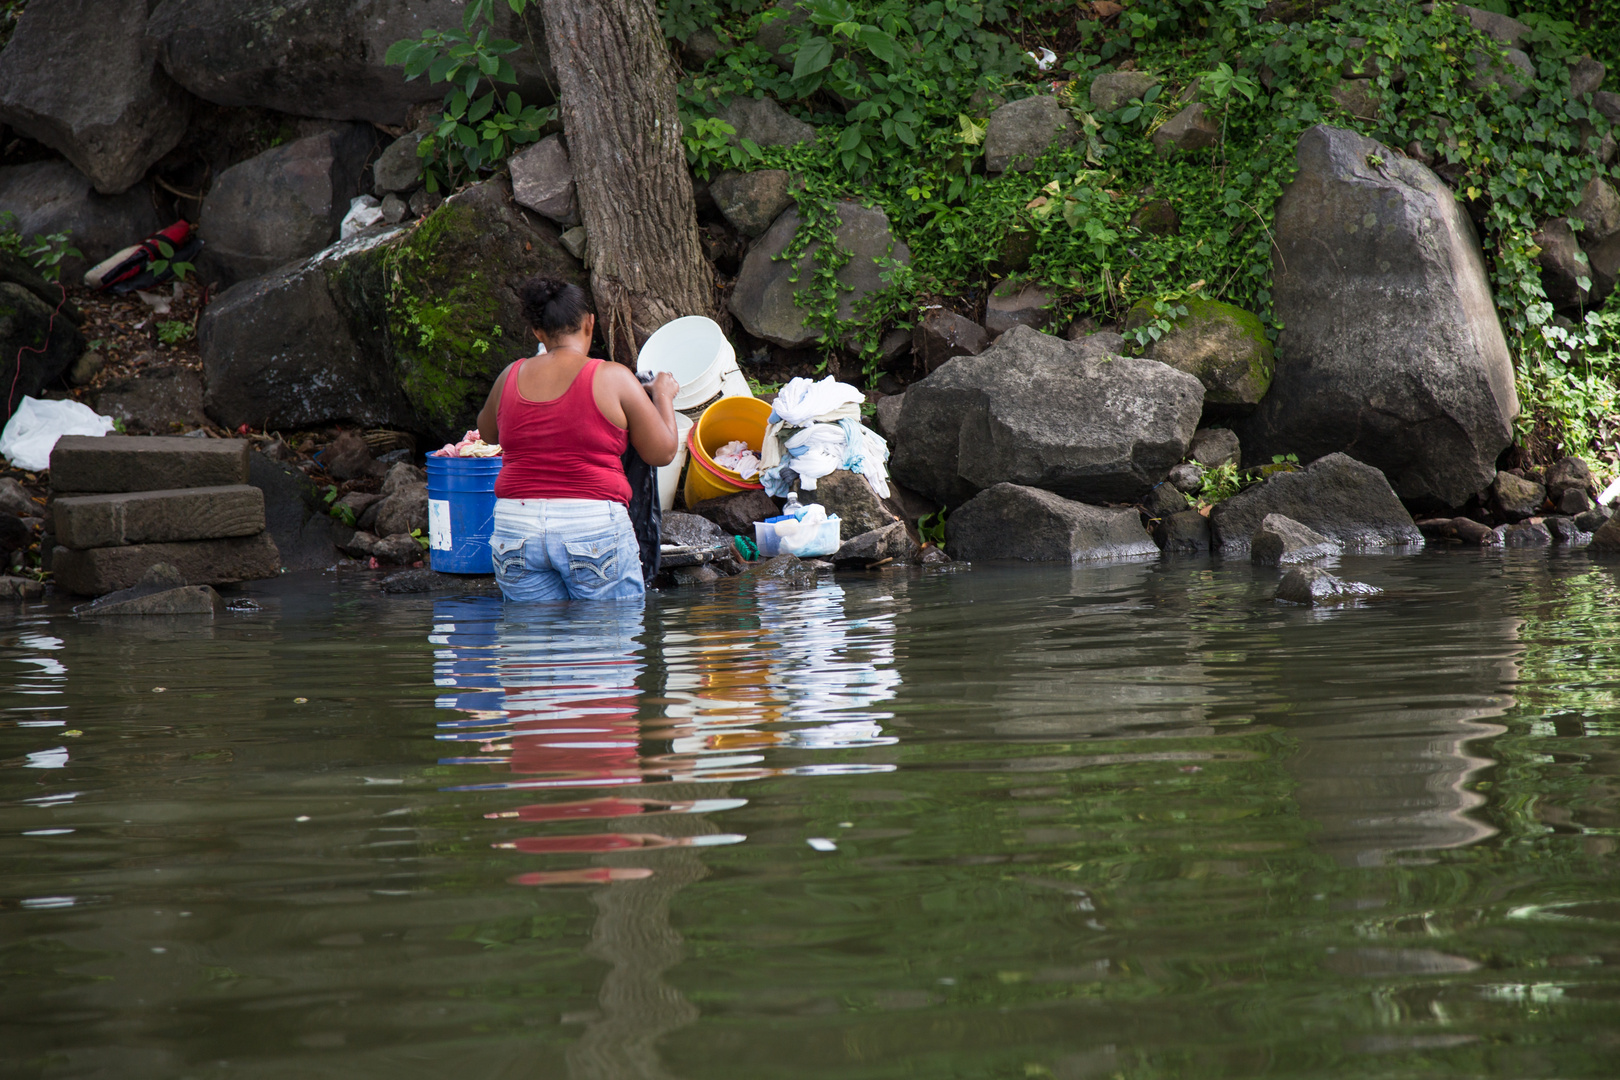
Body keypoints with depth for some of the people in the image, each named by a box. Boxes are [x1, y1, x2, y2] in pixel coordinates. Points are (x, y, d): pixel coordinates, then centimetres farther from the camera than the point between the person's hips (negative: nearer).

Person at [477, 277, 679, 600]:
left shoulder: (511, 377, 9)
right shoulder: (613, 378, -2)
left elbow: (487, 432, 30)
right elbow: (662, 452, 5)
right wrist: (663, 396, 23)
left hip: (514, 528, 4)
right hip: (593, 528, -4)